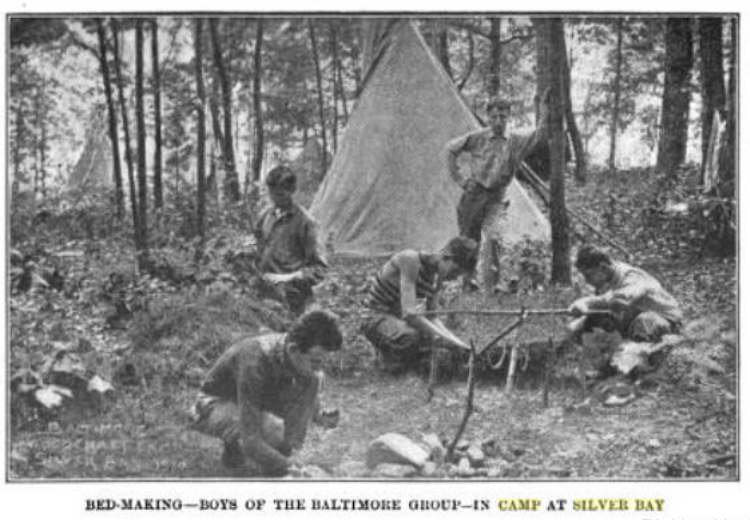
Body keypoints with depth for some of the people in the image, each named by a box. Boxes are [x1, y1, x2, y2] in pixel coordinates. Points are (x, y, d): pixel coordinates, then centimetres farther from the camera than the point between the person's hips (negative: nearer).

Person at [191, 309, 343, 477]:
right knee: (275, 431, -38)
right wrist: (287, 466, -32)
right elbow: (250, 441, -40)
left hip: (256, 402, 7)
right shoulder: (254, 363, -39)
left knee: (315, 379, -17)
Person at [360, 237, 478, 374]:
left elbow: (431, 317, 7)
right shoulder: (411, 259, -25)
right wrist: (446, 339, -34)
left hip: (399, 318, 9)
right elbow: (409, 313, -34)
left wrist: (455, 341, -10)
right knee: (412, 336, -37)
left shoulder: (437, 276, 1)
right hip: (377, 317, -9)